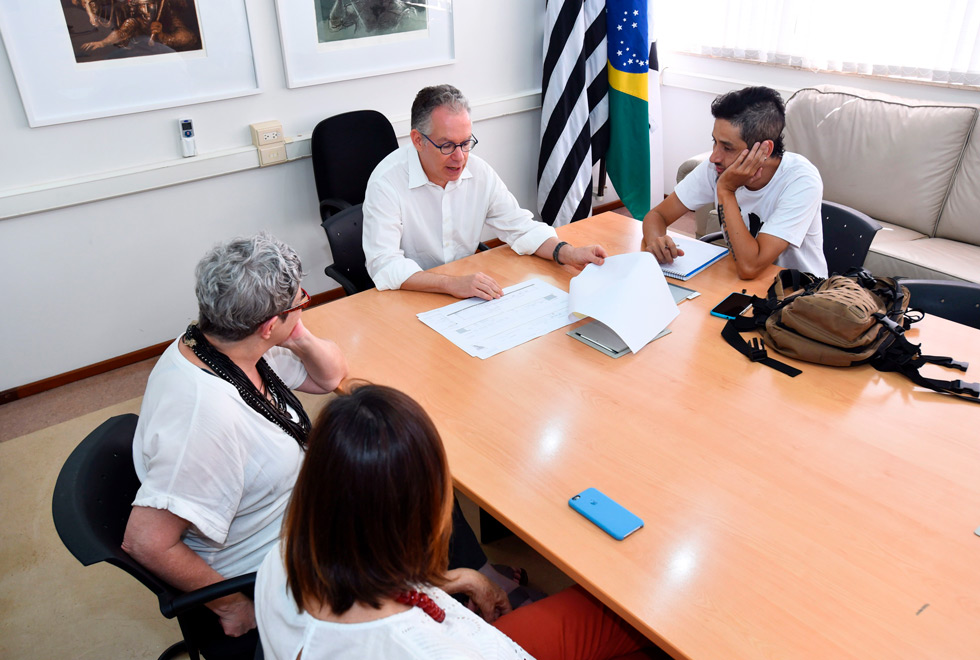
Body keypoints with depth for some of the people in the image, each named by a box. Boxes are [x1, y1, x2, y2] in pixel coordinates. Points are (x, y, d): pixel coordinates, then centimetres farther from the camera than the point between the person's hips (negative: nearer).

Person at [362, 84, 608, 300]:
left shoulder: (479, 172, -2)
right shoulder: (386, 182, -18)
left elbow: (520, 227, 7)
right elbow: (384, 266, -26)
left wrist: (568, 253, -10)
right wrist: (451, 283, -38)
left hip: (467, 291, 3)